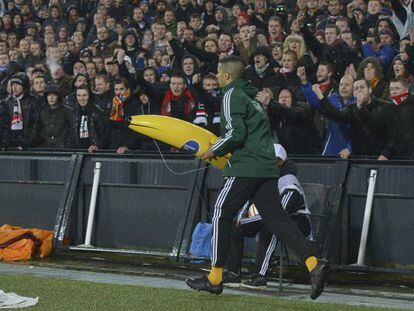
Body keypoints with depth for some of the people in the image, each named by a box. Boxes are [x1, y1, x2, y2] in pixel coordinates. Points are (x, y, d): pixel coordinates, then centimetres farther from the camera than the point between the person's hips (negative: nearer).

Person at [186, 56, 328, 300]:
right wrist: (221, 149, 23)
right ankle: (314, 263, -16)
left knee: (222, 215, 1)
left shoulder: (232, 95, -4)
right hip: (267, 167, 8)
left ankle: (215, 278, 3)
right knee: (276, 217, 1)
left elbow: (236, 133, -15)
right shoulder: (251, 96, 24)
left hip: (246, 166, -8)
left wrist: (214, 151, -2)